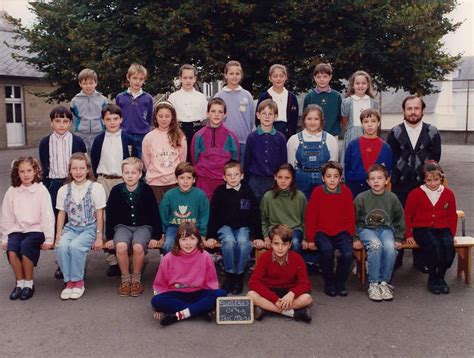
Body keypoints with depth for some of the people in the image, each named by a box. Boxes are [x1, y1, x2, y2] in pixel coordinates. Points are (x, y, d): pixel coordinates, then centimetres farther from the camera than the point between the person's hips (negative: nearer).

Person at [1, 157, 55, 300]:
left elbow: (47, 216, -4)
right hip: (17, 230, 3)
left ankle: (29, 283, -10)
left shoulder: (41, 190, -2)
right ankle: (20, 282, -5)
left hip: (36, 229, -3)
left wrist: (49, 239, -8)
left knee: (25, 246, -29)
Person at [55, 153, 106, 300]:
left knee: (75, 246, -32)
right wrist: (58, 236, -1)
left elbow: (99, 214, -3)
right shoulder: (64, 190, 8)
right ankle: (69, 281, -12)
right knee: (61, 246, -28)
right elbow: (61, 214, 9)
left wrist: (99, 237, -7)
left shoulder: (96, 188, -2)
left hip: (89, 228, -3)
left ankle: (78, 282, -12)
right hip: (71, 227, 3)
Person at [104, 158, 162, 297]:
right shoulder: (116, 190, -4)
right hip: (123, 226, 1)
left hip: (143, 226, -1)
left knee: (138, 246, -32)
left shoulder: (146, 190, -7)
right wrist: (109, 237, -1)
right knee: (121, 246, -31)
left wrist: (155, 236, -5)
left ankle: (136, 279, -7)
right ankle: (125, 279, -8)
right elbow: (110, 215, 3)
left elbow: (155, 214, -2)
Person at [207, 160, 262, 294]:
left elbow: (255, 215, 2)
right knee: (229, 241, -32)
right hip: (225, 226, 0)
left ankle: (239, 276, -16)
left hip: (243, 227, 0)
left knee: (243, 242, -31)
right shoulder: (219, 191, -2)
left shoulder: (247, 191, -1)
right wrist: (211, 235, -5)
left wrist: (258, 236, -1)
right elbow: (213, 215, 0)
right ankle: (230, 275, -16)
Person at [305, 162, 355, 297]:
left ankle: (340, 283, 3)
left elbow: (350, 217, 6)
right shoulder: (317, 192, -5)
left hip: (341, 232, 2)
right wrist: (310, 239, -4)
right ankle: (329, 283, -7)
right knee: (327, 250, -31)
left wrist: (350, 236, 2)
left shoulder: (346, 192, 0)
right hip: (322, 232, -2)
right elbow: (310, 216, -3)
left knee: (348, 254, -24)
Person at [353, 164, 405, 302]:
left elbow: (399, 219, 13)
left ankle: (385, 282, -13)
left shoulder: (392, 198, 3)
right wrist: (355, 238, -3)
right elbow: (353, 220, 2)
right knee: (376, 245, -33)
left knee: (390, 247, -30)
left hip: (386, 229, 2)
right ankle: (373, 284, -22)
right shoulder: (361, 198, -4)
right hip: (366, 229, -2)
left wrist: (399, 238, 7)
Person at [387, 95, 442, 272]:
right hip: (400, 185, 0)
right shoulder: (395, 132, 2)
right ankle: (395, 259, 14)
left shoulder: (432, 132, 3)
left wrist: (425, 174, -5)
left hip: (423, 184, 0)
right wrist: (400, 173, -2)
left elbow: (435, 157, 4)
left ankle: (420, 260, 18)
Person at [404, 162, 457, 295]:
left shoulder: (448, 194, 9)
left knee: (449, 247, -28)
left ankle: (440, 277, -3)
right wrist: (409, 235, 1)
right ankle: (432, 278, -9)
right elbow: (407, 215, 4)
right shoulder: (415, 193, -1)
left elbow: (452, 216, 17)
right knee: (435, 246, -33)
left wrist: (452, 234, 9)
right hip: (422, 229, -3)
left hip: (442, 229, 3)